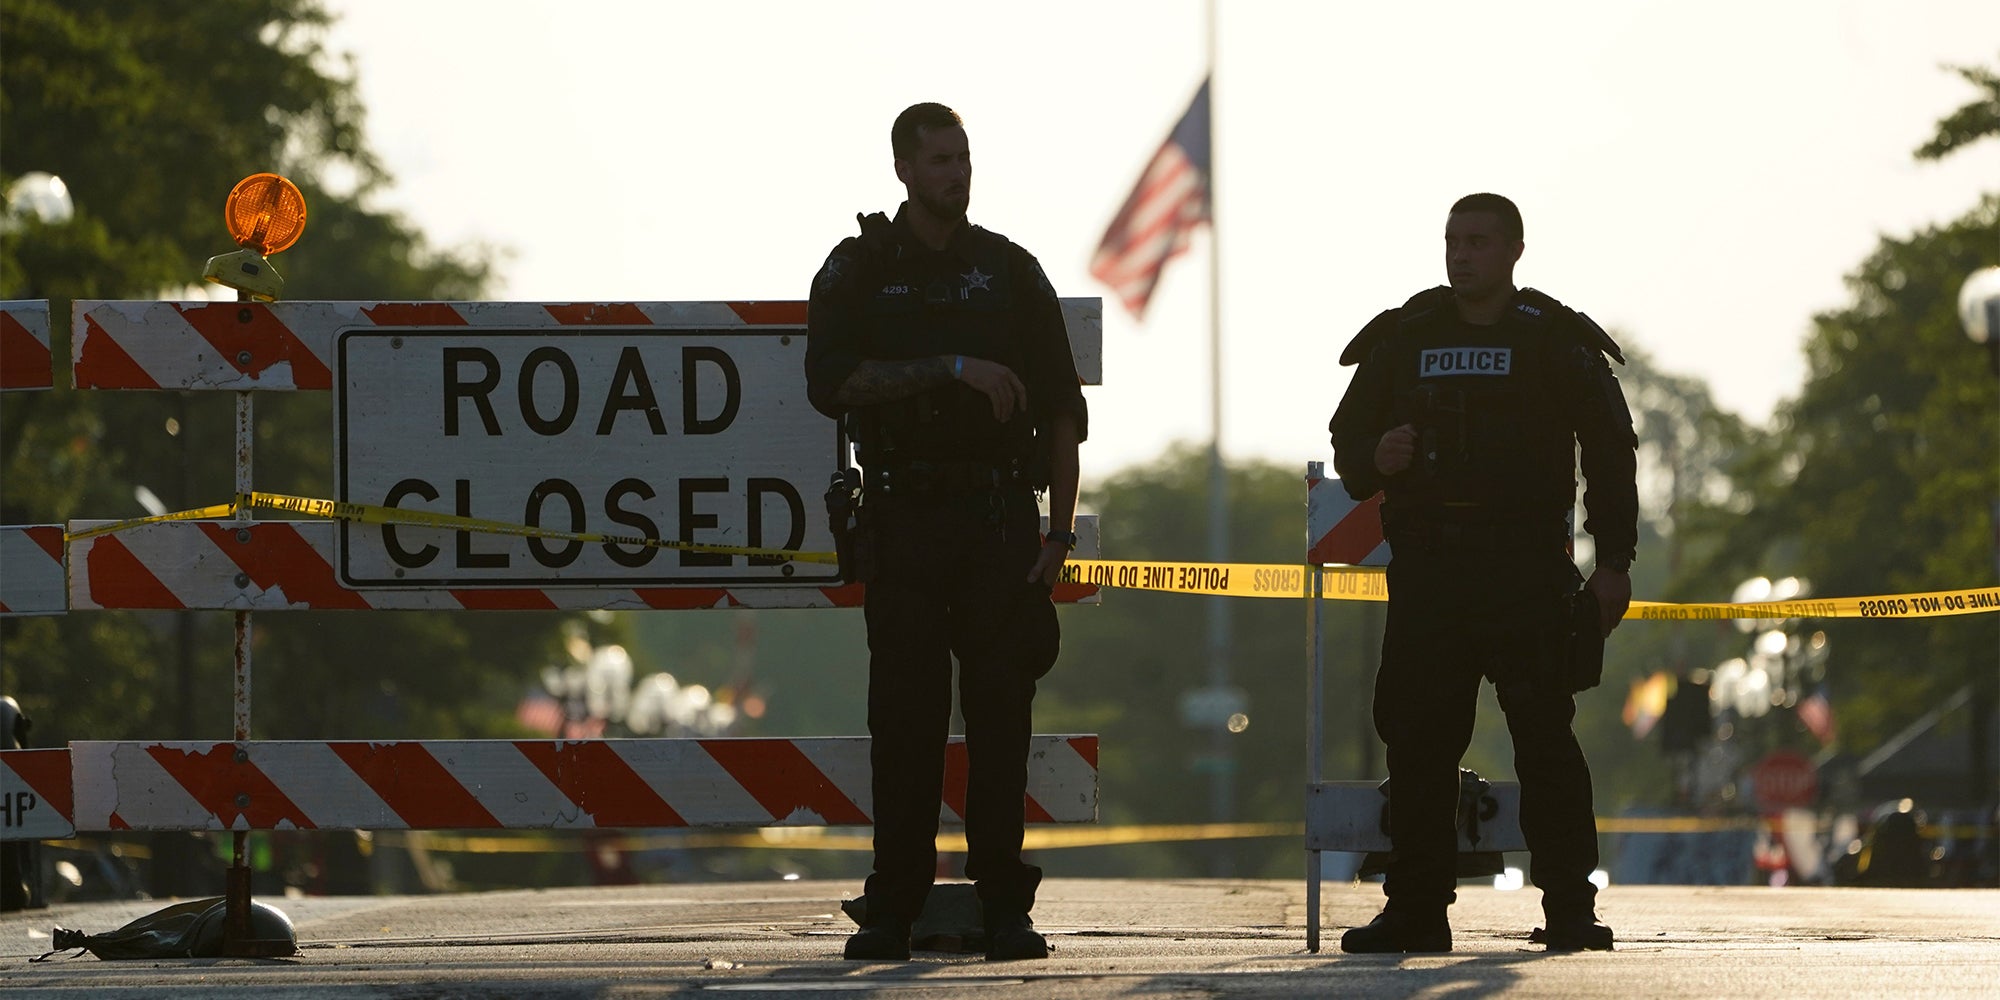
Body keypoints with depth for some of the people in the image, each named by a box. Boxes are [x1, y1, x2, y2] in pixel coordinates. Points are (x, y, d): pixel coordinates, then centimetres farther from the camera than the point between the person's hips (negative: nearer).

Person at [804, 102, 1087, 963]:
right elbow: (830, 384, -9)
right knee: (904, 712, -3)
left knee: (1000, 708, -3)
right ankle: (894, 909, 0)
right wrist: (953, 367, -16)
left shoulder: (1010, 272, 10)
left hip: (998, 514, 1)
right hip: (903, 516, -1)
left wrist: (1059, 530, 2)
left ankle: (1005, 908, -1)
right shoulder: (859, 271, 6)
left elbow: (1062, 408, 10)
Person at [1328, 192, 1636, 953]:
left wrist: (1614, 562, -2)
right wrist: (1374, 460, -4)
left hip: (1527, 573, -3)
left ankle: (1570, 909, -5)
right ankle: (1415, 910, 7)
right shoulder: (1403, 339, 14)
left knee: (1544, 734, -7)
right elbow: (1348, 436, 20)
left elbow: (1609, 454, 5)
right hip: (1426, 567, 3)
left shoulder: (1557, 342, 5)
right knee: (1417, 739, 1)